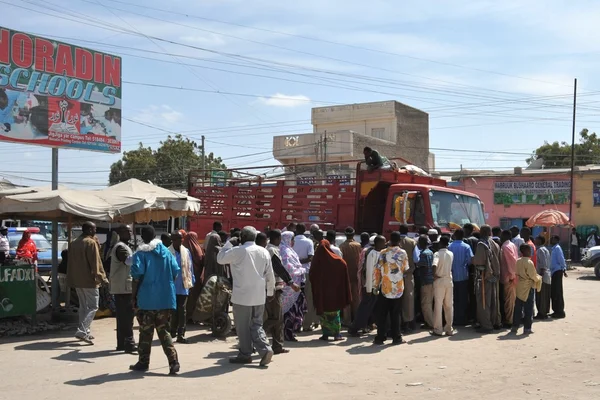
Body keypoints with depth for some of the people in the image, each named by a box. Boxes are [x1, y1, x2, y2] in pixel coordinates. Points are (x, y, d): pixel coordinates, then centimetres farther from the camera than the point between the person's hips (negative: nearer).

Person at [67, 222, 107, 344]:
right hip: (89, 280, -8)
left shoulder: (74, 243, 12)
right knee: (92, 306, -4)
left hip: (76, 280, 8)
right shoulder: (91, 243, -14)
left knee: (83, 306, 16)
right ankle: (82, 331, -14)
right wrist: (101, 277, -14)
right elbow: (96, 262, -16)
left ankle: (86, 331, 19)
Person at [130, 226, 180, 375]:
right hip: (165, 298, 4)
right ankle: (173, 361, -3)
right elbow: (175, 272, 5)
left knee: (146, 332, 7)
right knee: (163, 330, 9)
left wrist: (134, 295, -5)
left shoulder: (141, 254, -5)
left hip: (147, 298, -4)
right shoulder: (166, 251, 8)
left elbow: (137, 275, -14)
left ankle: (143, 362, 16)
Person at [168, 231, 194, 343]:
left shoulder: (186, 252, 5)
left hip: (183, 285, 2)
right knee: (174, 310, 9)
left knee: (182, 310, 0)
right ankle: (174, 331, 24)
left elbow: (190, 268, 10)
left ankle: (181, 334, 1)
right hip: (172, 285, -2)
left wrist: (191, 281, 5)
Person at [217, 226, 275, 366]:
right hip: (259, 296, 5)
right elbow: (270, 275, 9)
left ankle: (245, 355, 14)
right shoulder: (264, 252, 5)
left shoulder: (238, 251, -11)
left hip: (242, 296, -5)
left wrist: (229, 243, 9)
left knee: (243, 327, 6)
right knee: (256, 325, 13)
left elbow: (220, 258, 1)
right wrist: (270, 291, 20)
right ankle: (265, 349, -2)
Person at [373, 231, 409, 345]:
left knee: (382, 314, 6)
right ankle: (396, 338, 9)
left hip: (384, 288, 0)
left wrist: (376, 285, 5)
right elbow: (406, 269, 3)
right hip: (398, 288, 0)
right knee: (395, 315, 8)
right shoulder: (403, 253, -5)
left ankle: (380, 338, 6)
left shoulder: (383, 253, -4)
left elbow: (377, 270, -3)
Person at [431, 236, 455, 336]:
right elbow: (451, 267, 14)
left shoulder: (437, 254, -9)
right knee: (449, 305, 8)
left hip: (439, 280, -4)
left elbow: (434, 265, -25)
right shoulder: (451, 254, 6)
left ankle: (438, 329, 3)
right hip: (449, 280, 4)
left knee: (438, 305, 1)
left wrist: (434, 275, -13)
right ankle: (449, 329, 11)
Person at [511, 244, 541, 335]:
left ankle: (515, 326, 14)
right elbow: (533, 276, -15)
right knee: (528, 308, 2)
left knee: (518, 307, 11)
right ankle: (527, 328, 4)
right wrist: (538, 279, 5)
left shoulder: (518, 261, 3)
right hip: (528, 287, -6)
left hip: (519, 287, 6)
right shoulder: (529, 262, -16)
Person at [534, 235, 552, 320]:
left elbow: (543, 264, -20)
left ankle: (541, 313, -3)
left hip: (542, 275, -10)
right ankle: (545, 312, 19)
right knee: (545, 296, 13)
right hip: (547, 276, 10)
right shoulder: (545, 249, 17)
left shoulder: (540, 250, -13)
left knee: (541, 296, -5)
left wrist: (541, 274, -21)